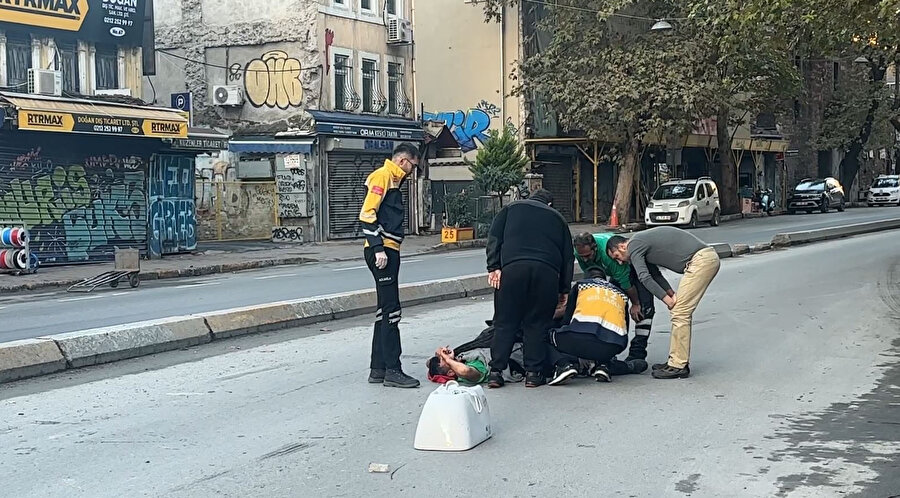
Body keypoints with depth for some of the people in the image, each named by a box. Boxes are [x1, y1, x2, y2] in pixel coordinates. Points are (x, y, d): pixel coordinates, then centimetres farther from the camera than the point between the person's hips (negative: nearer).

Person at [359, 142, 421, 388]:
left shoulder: (393, 179, 21)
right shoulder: (382, 176, -9)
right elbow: (367, 214, -19)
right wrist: (378, 248, -22)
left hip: (389, 250, 10)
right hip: (381, 250, -10)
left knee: (386, 310, 12)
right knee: (391, 310, -9)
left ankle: (378, 368, 17)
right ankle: (392, 370, -6)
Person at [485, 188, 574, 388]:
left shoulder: (512, 209, 25)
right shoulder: (557, 218, 28)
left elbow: (494, 237, 11)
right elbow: (568, 255, 23)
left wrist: (494, 267, 5)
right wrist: (564, 288, 24)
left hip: (513, 268, -1)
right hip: (547, 271, 1)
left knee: (505, 322, 3)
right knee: (537, 323, 8)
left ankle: (496, 372, -2)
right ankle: (534, 373, 4)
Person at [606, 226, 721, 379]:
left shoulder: (634, 246, -5)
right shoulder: (641, 242, 24)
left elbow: (644, 277, -14)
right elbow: (655, 274, 23)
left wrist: (666, 298, -6)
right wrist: (671, 294, 9)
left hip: (701, 260, -10)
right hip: (709, 257, 10)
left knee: (680, 313, -9)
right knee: (682, 313, 13)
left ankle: (678, 366, -7)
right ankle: (677, 361, 16)